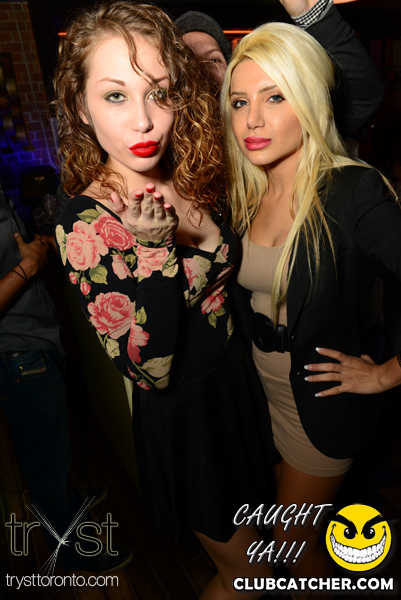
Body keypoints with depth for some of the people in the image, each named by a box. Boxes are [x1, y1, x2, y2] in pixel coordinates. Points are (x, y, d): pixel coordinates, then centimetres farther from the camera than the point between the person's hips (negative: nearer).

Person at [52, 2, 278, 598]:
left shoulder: (189, 180, -8)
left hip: (239, 377, 7)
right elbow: (151, 371, -26)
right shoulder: (86, 225, -25)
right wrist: (153, 253, -39)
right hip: (184, 417, -6)